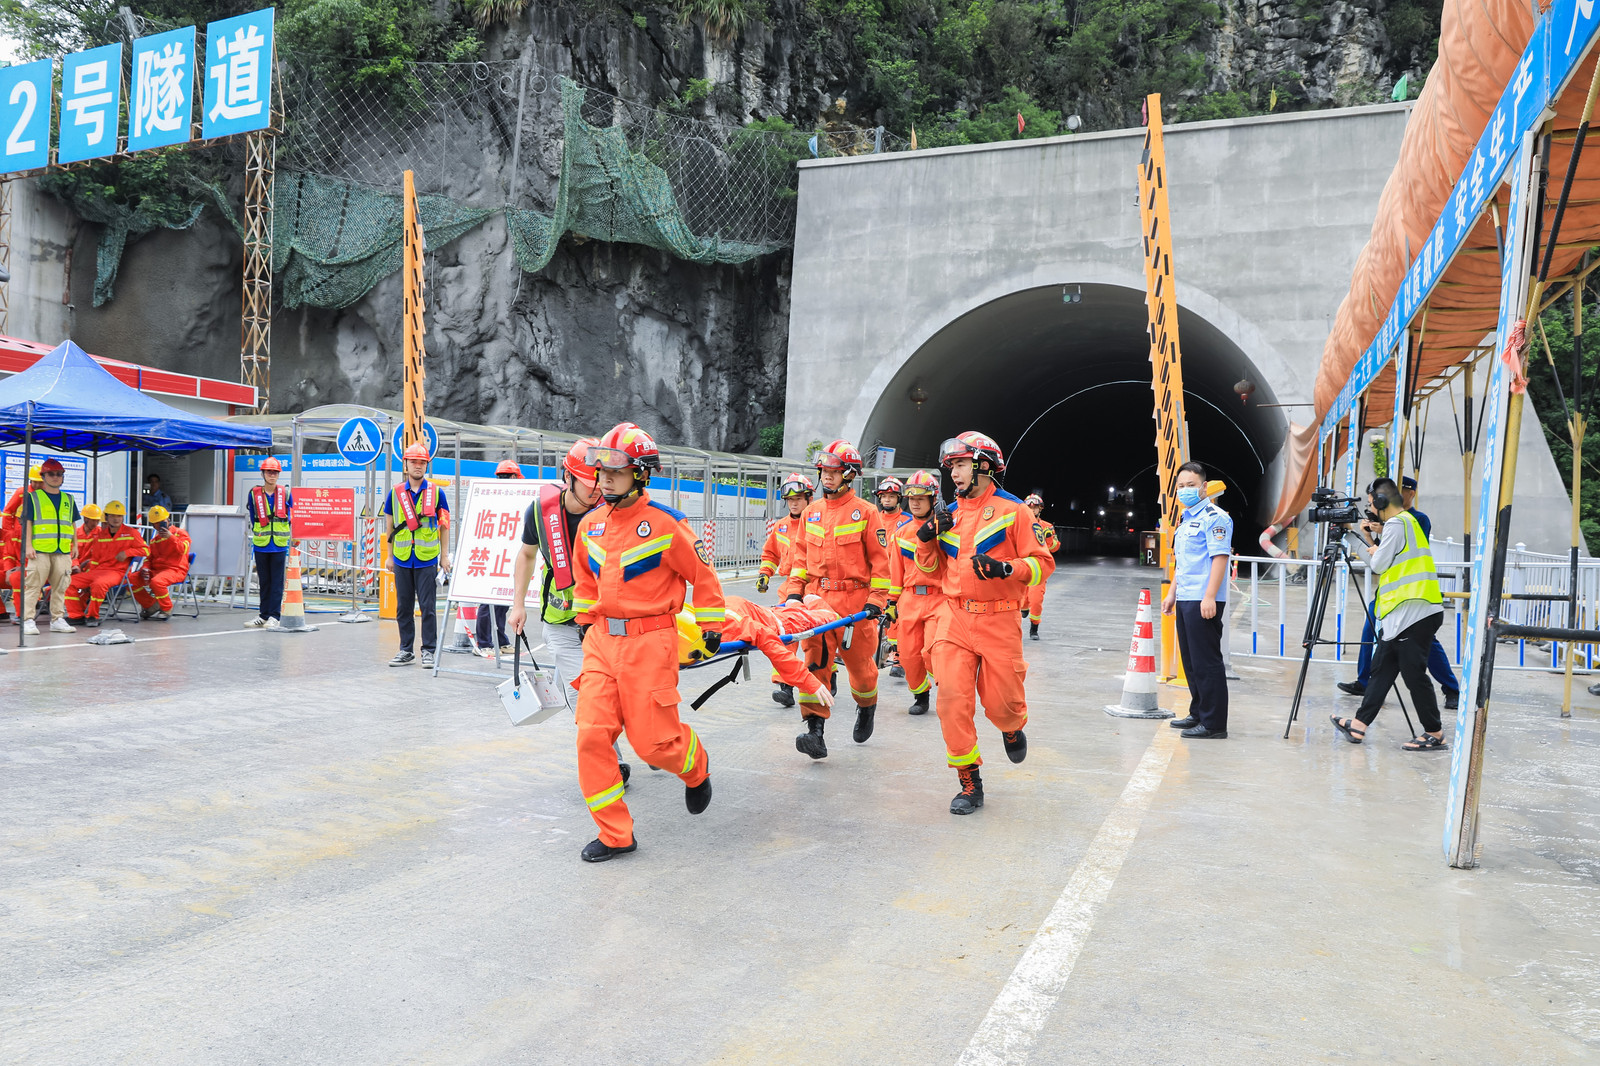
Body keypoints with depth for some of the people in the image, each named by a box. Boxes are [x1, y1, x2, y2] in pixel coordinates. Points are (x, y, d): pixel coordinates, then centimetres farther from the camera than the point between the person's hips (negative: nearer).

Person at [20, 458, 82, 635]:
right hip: (40, 550, -4)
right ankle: (28, 620, -3)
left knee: (60, 586, 6)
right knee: (33, 585, -6)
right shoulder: (32, 497, 6)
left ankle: (57, 620, 12)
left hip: (63, 551, 4)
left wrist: (75, 545, 14)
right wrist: (28, 546, -8)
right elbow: (27, 522, 0)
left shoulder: (69, 499, 18)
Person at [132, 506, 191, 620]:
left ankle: (167, 610, -14)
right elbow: (149, 558, 27)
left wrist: (170, 537, -22)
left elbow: (183, 549, -14)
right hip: (155, 570, 7)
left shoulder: (180, 533, 4)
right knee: (131, 580, -10)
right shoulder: (154, 540, 23)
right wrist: (145, 568, 6)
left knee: (156, 582, -36)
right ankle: (150, 606, 8)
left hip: (175, 570, -7)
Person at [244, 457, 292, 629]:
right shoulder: (254, 494, 3)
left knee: (277, 581, -1)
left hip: (280, 544, -1)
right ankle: (264, 615, 18)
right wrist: (257, 535, 8)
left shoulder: (286, 494, 1)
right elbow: (252, 518, 11)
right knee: (264, 581, 10)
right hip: (261, 544, 1)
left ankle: (274, 616, 3)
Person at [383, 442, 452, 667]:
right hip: (402, 559, 3)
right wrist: (390, 556, 11)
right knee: (403, 607, 8)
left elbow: (443, 525, 6)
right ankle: (406, 651, 18)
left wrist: (444, 555, 3)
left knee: (428, 607, -1)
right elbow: (391, 525, 12)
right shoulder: (395, 492, 6)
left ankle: (429, 650, 6)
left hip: (427, 559, -2)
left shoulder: (436, 492, 1)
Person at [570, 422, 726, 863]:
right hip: (602, 640, 6)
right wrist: (586, 621, 23)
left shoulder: (666, 524, -11)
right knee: (592, 735, -2)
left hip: (649, 642, -6)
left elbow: (703, 576, -2)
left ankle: (697, 769, 35)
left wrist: (712, 627, 2)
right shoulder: (591, 525, 8)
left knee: (653, 740, -1)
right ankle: (614, 834, 12)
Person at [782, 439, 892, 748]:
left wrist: (876, 601, -10)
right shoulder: (811, 513, 12)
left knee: (859, 662, 8)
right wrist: (794, 591, 7)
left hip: (856, 600, -3)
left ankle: (866, 707, 37)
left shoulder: (865, 512, -2)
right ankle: (815, 730, -2)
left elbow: (880, 560, -3)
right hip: (819, 598, 3)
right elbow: (802, 555, 18)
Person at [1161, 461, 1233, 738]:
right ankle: (1198, 714, 25)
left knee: (1207, 662, -7)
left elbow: (1220, 557, -19)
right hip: (1185, 600, 10)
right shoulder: (1185, 518, 19)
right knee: (1191, 661, 15)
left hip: (1203, 602, -10)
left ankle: (1214, 724, -2)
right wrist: (1172, 593, 22)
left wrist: (1209, 597, -25)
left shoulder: (1214, 517, -11)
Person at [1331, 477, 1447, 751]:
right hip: (1402, 613, 11)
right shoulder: (1407, 521, 21)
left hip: (1413, 613, -11)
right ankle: (1359, 725, 12)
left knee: (1414, 673, -4)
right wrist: (1366, 540, 15)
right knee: (1381, 669, 9)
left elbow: (1379, 565, -12)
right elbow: (1381, 566, 23)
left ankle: (1435, 734, 5)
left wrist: (1374, 552, 8)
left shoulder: (1396, 524, -11)